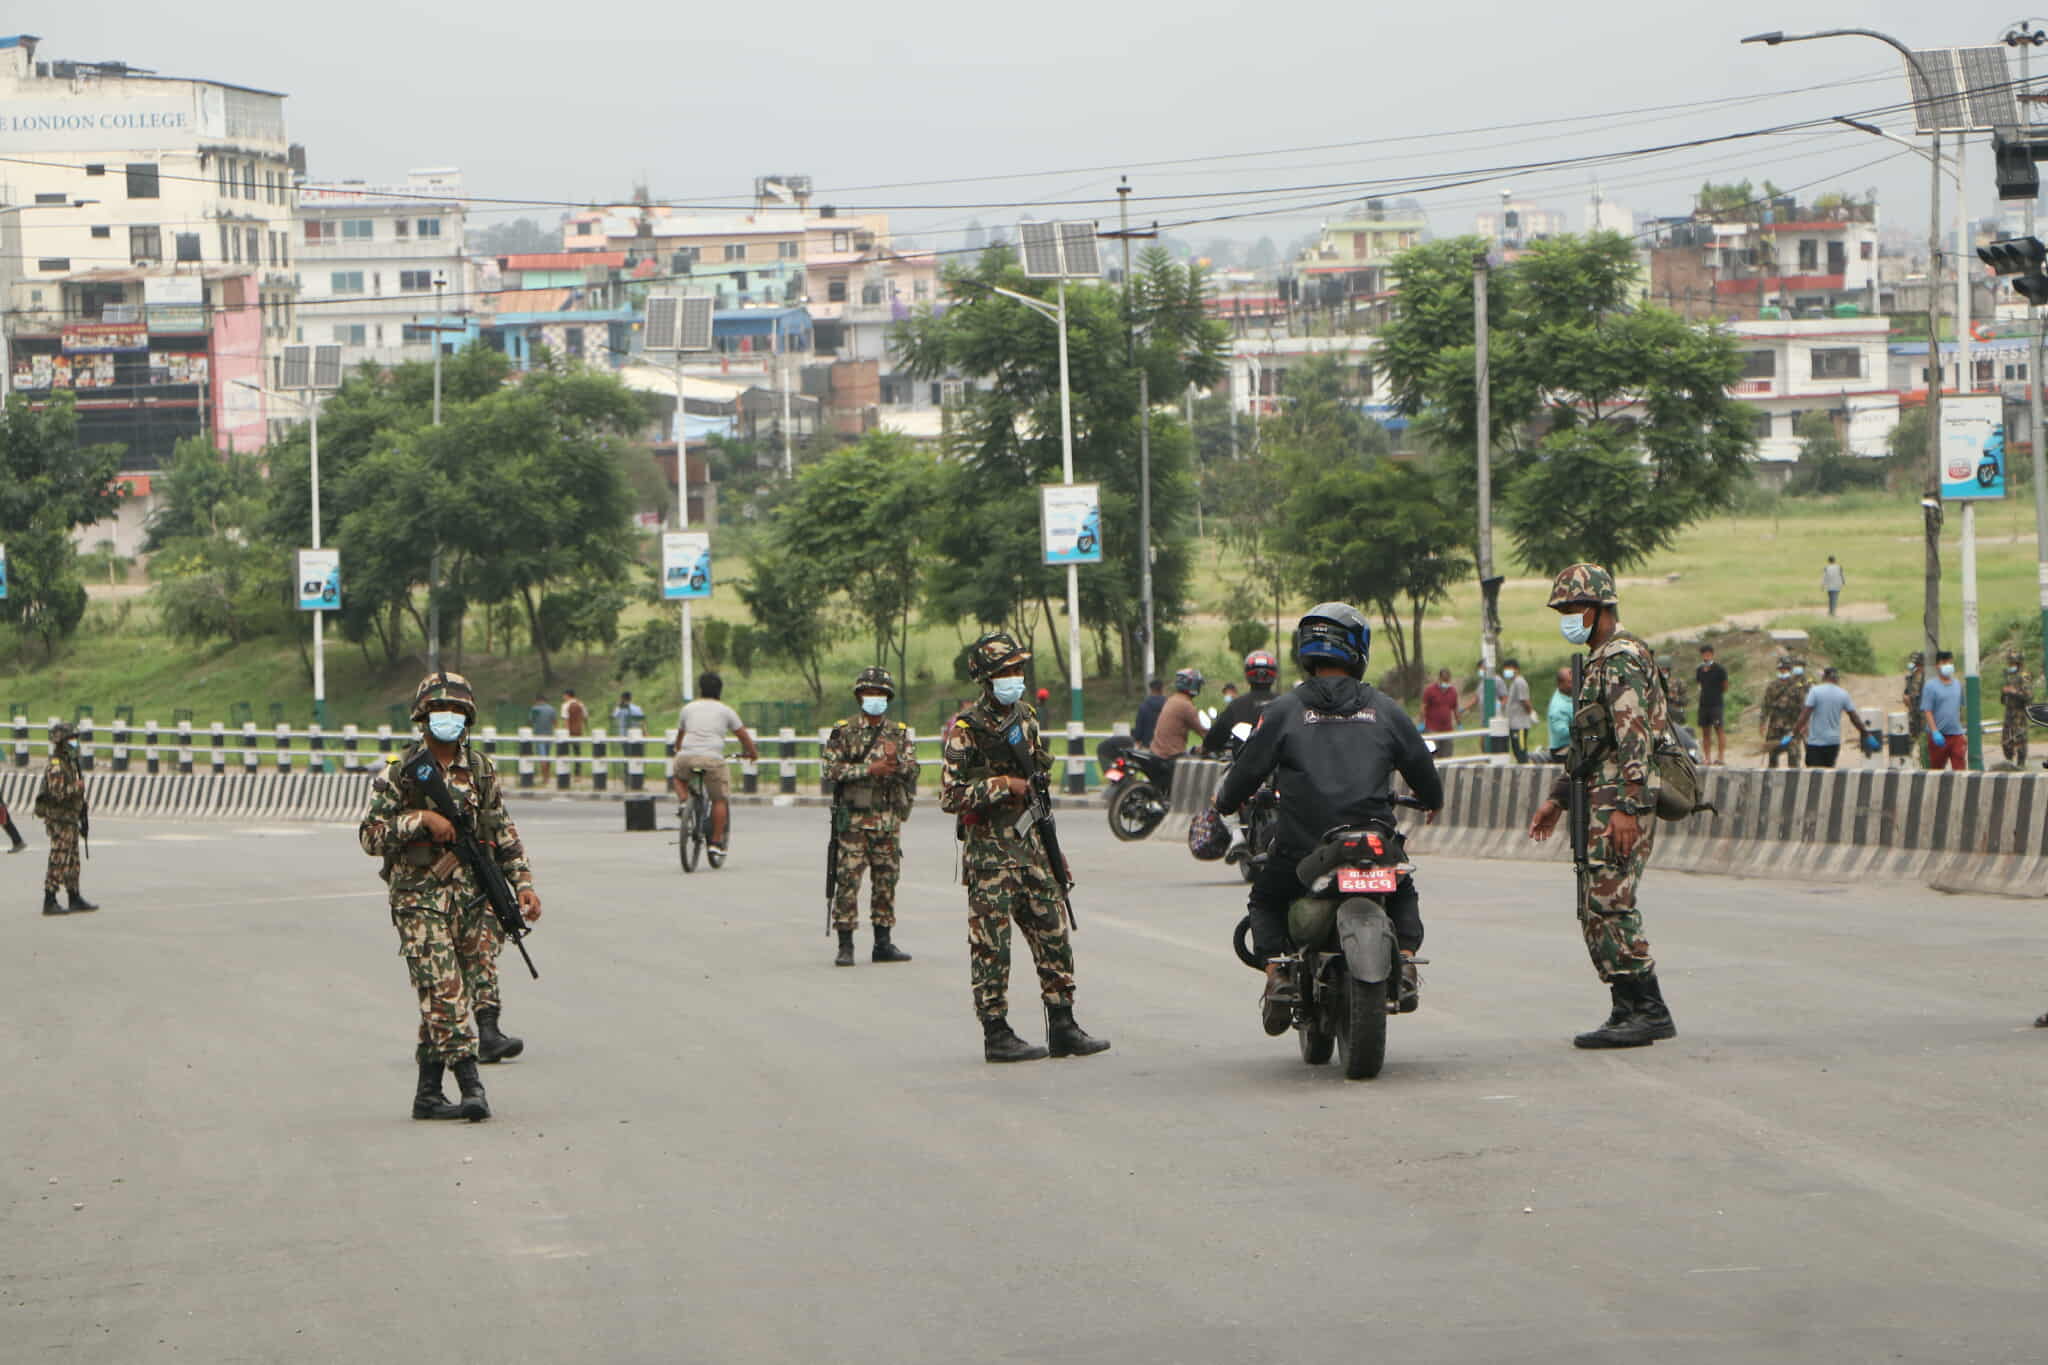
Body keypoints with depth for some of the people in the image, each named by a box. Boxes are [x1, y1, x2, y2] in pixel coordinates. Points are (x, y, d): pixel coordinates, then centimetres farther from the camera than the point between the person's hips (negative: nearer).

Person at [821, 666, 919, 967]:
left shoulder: (899, 733, 10)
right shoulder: (844, 731, 1)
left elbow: (912, 770, 1)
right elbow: (831, 769, -8)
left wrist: (895, 760, -21)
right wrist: (869, 769, -15)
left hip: (888, 818, 3)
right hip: (853, 817, -3)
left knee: (886, 880, 7)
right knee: (848, 879, -5)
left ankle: (883, 943, 13)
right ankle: (845, 945, -2)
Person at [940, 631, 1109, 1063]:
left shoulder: (1025, 718, 13)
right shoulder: (966, 730, -10)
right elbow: (950, 796, -15)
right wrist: (1002, 786, -20)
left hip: (1030, 845, 7)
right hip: (989, 851, -7)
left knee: (1053, 935, 6)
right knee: (991, 946, -4)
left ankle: (1062, 1027, 11)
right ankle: (996, 1033, 2)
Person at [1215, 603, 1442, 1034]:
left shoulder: (1285, 710, 0)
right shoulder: (1383, 709, 7)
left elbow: (1248, 769, 2)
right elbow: (1421, 767, 15)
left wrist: (1226, 800, 25)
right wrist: (1432, 800, 38)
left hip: (1302, 847, -2)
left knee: (1266, 901, 24)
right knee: (1403, 894, 31)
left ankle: (1278, 971, 1)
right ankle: (1405, 959, 6)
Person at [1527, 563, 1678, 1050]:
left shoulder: (1622, 659, -12)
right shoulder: (1600, 660, 22)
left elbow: (1635, 739, -21)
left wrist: (1627, 807, -27)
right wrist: (1557, 798, 29)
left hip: (1621, 802, -11)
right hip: (1599, 803, 11)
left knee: (1610, 903, -14)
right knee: (1596, 909, 9)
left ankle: (1648, 1011, -14)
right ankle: (1629, 1011, 11)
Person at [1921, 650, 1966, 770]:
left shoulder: (1957, 685, 10)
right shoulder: (1931, 685, -6)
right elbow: (1927, 711, -10)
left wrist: (1963, 733, 19)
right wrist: (1935, 732, -19)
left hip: (1956, 734, 4)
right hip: (1939, 735, -4)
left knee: (1959, 768, -5)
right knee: (1936, 768, 8)